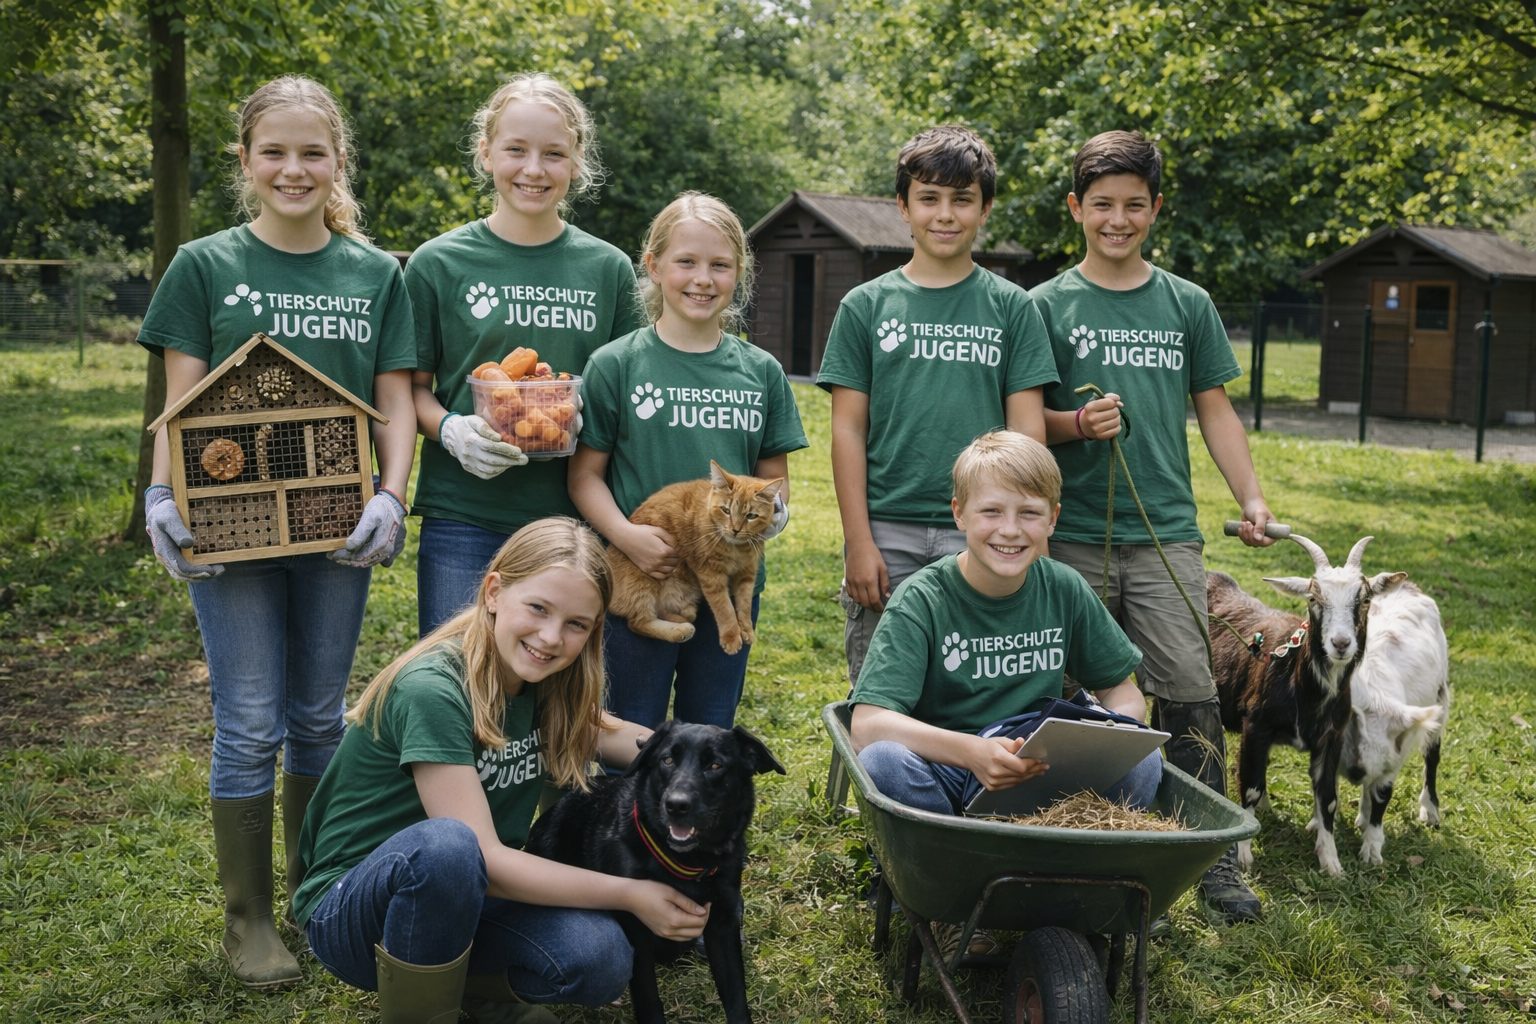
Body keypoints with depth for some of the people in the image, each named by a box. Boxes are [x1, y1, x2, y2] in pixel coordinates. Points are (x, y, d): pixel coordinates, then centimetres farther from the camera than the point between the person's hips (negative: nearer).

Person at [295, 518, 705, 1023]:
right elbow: (482, 857, -27)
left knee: (600, 961, -22)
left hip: (455, 898, 6)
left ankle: (466, 982, 7)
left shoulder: (545, 686, -4)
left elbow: (614, 734, 14)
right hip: (352, 907, -6)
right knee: (445, 845, -39)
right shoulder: (432, 691, -26)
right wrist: (629, 895, -23)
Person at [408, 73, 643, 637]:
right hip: (464, 520, -2)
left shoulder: (608, 268, 7)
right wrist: (451, 431, -16)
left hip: (574, 518, 2)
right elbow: (413, 388, 5)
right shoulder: (439, 263, 1)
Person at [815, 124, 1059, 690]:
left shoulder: (1012, 307, 7)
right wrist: (858, 542, -5)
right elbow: (848, 431, 2)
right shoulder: (866, 306, 6)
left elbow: (1026, 429, 4)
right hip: (887, 532, 0)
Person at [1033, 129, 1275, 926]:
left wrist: (1250, 497, 4)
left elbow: (1215, 410, 14)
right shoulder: (1047, 306, 4)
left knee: (1189, 693, -4)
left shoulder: (1187, 305, 11)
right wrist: (1076, 424, -15)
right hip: (1073, 533, -1)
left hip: (1165, 531, 1)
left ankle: (1214, 859, 6)